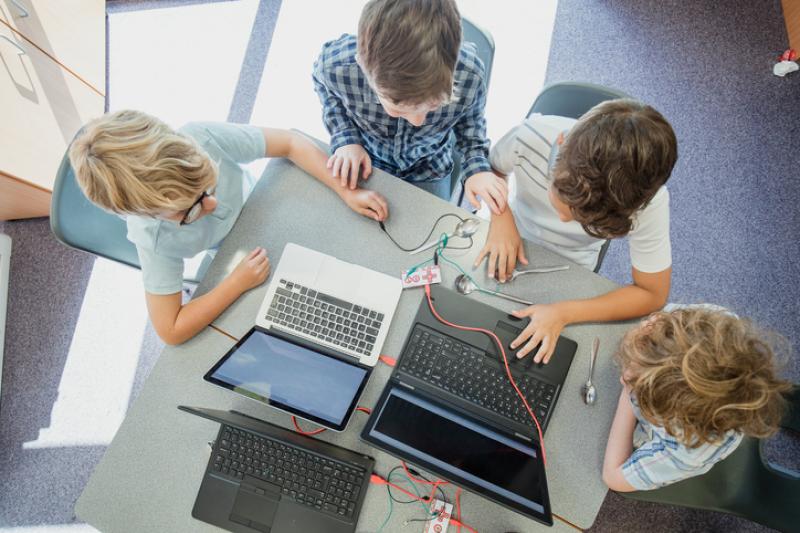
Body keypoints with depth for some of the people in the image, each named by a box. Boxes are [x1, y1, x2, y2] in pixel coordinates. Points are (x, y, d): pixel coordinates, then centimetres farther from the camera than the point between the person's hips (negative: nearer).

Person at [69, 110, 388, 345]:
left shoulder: (200, 138, -44)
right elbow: (171, 331, -36)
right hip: (222, 250, -2)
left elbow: (290, 143, -32)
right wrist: (238, 283, -39)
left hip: (248, 199, 2)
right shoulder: (156, 240, -45)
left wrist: (347, 192, -38)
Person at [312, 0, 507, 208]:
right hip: (366, 163, 0)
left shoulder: (470, 74, -34)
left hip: (428, 170, 0)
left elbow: (470, 119, -9)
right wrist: (345, 139, -22)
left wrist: (477, 166, -25)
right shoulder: (335, 66, -35)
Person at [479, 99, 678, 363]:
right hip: (512, 241, 1)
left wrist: (564, 313, -34)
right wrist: (501, 215, -29)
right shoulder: (530, 137, -36)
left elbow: (653, 294, -23)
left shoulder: (647, 201, -36)